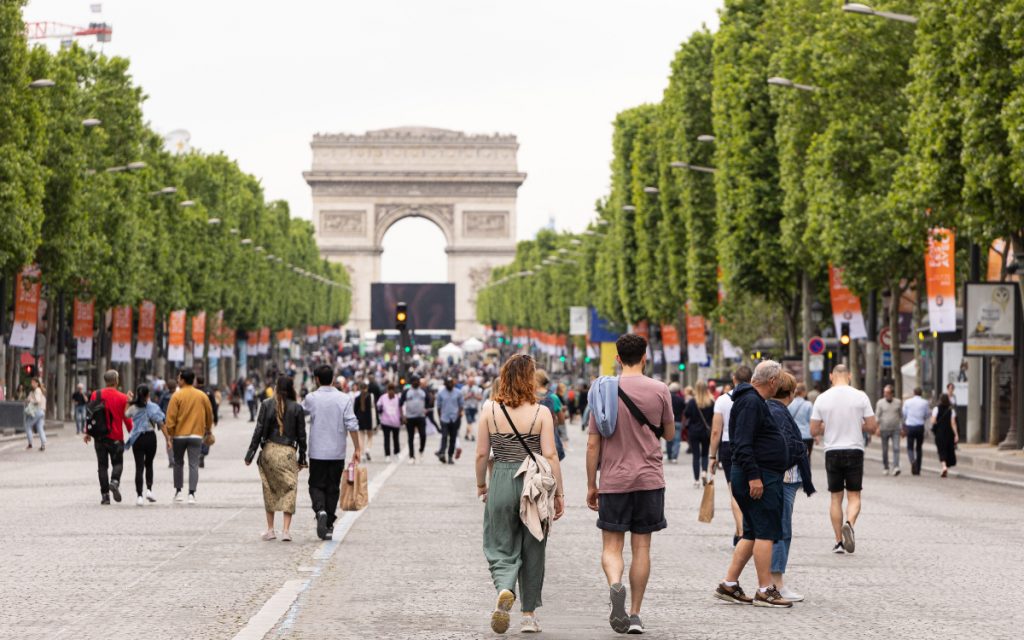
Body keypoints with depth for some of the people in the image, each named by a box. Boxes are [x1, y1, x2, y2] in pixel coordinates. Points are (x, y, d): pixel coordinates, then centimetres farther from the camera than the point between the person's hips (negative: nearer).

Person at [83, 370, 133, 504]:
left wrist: (88, 433, 14)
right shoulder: (122, 398, -6)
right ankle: (115, 481, -19)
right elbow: (127, 418, -4)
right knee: (117, 462, 10)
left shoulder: (96, 395, 0)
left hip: (100, 436, 2)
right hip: (116, 437, -2)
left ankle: (105, 495, 2)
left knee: (102, 465, 7)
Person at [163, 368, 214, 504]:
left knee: (178, 463, 15)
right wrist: (208, 430, 28)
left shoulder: (177, 395, -7)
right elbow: (210, 415, 13)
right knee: (194, 465, -1)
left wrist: (169, 434, -1)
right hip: (196, 435, 1)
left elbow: (171, 417, -9)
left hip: (179, 435, -1)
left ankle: (178, 491, 19)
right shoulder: (202, 396, 3)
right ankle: (191, 493, -10)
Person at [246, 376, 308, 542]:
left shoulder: (267, 404, -1)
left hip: (268, 450, 1)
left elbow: (259, 429, -2)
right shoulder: (296, 408, -1)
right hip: (288, 453, -1)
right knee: (289, 490, 3)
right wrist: (302, 458, 11)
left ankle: (270, 529, 16)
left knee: (269, 490, 13)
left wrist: (251, 453, 1)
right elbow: (301, 435, 3)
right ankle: (286, 530, -6)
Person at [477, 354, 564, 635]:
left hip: (501, 483, 1)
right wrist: (559, 493, -1)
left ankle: (504, 590, -23)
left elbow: (482, 453, 1)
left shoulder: (490, 409, -3)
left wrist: (481, 484, 16)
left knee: (501, 548, 8)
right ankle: (529, 615, 19)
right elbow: (550, 456, -9)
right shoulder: (541, 413, -7)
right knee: (532, 551, 13)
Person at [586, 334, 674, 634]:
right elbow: (669, 434, 9)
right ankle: (635, 614, 7)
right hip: (649, 479, 0)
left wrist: (591, 485, 6)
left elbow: (593, 444, -1)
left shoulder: (603, 391, -1)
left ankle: (615, 584, -25)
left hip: (613, 481, 0)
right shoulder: (659, 390, -2)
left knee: (612, 546, 5)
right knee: (641, 546, 6)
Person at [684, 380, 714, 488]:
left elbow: (685, 414, -8)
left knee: (696, 456, 4)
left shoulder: (692, 402, -12)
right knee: (705, 454, 16)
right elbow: (714, 417, -4)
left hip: (694, 431, -1)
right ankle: (704, 472, -9)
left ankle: (696, 480, 2)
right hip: (707, 432, 1)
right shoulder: (711, 402, -7)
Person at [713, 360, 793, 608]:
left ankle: (729, 585, 14)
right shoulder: (751, 402, -14)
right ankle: (765, 590, -7)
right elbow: (743, 443, -22)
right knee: (766, 532, -8)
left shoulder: (753, 400, 19)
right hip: (759, 477, -11)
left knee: (753, 533, 13)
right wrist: (753, 476, -24)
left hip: (761, 477, 11)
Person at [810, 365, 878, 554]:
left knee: (836, 497, 10)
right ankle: (849, 523, -24)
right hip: (854, 451, -1)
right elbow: (872, 427, -2)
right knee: (854, 495, 5)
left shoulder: (822, 399, -3)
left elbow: (814, 430, 1)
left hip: (832, 452, 1)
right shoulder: (860, 397, -5)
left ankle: (839, 541, 9)